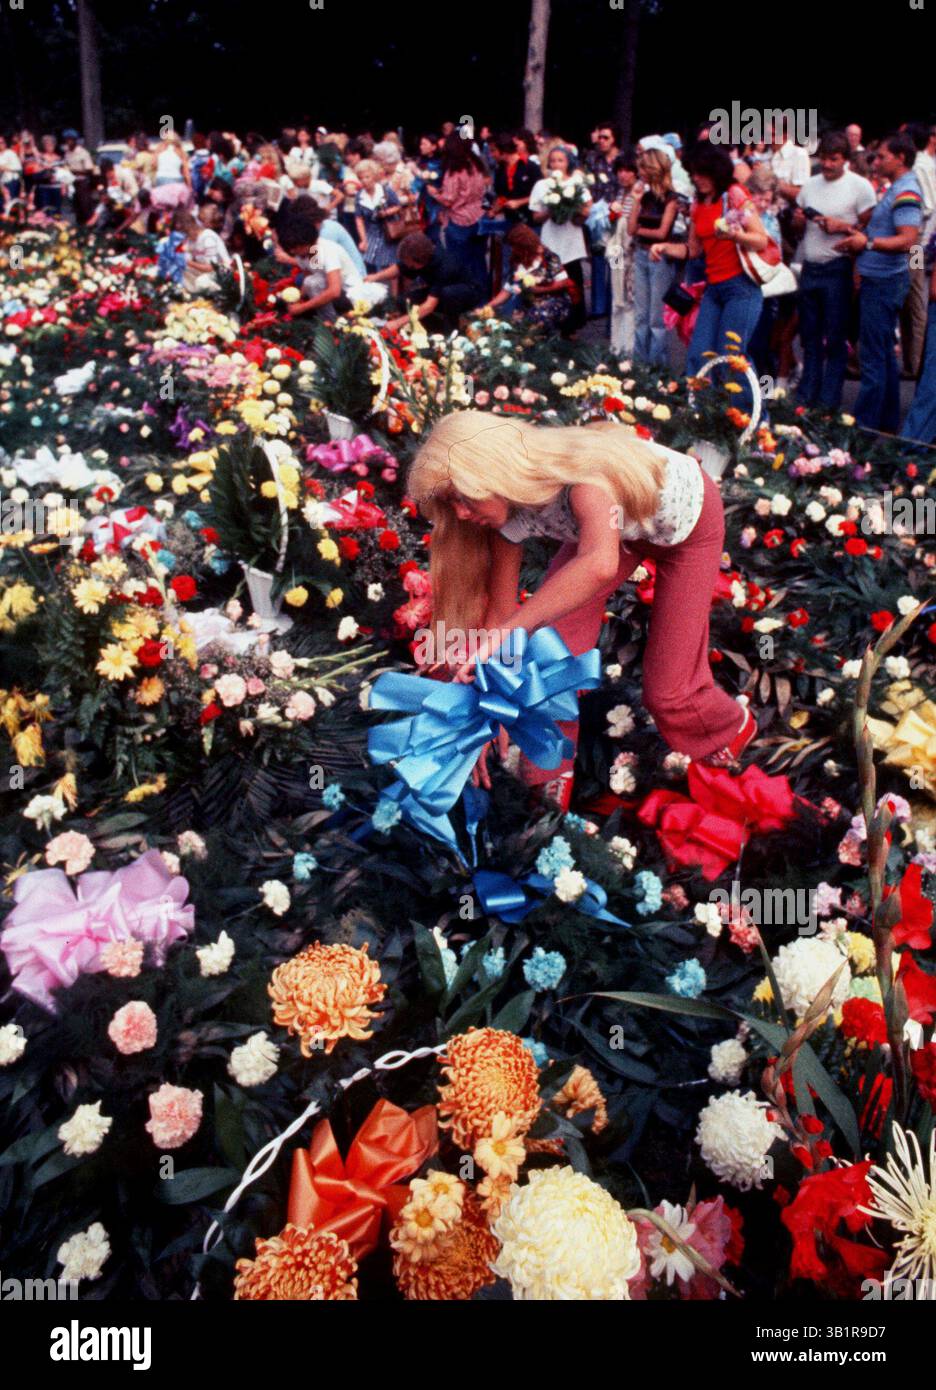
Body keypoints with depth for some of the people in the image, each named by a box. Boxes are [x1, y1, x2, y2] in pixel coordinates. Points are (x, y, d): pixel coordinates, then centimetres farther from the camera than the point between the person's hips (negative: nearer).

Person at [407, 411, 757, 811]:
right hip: (619, 524, 5)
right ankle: (551, 779, 5)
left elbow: (600, 565, -63)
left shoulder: (580, 473, -44)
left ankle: (730, 731, 30)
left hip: (687, 522, -5)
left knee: (667, 688, -4)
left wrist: (506, 631, -63)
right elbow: (499, 610, -16)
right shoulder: (510, 515, -23)